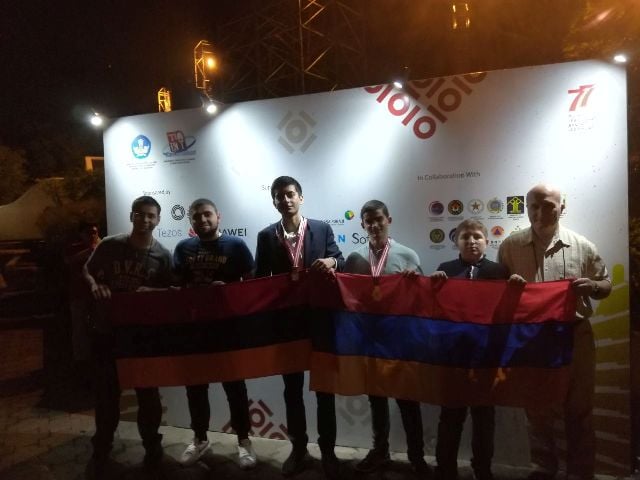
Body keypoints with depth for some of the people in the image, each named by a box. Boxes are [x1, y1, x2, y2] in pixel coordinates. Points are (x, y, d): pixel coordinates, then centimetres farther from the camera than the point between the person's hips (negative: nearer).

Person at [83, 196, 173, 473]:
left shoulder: (162, 256, -7)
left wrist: (151, 292, -22)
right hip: (107, 330, 0)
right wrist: (94, 285, -14)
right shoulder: (110, 245, -7)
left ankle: (151, 443, 31)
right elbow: (87, 271, 7)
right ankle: (102, 446, 35)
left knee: (148, 391, 11)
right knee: (106, 391, 13)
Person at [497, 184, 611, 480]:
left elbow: (606, 286, 7)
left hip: (575, 336, 0)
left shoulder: (582, 246, -2)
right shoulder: (510, 246, -2)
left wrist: (591, 285, -15)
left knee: (579, 409, 11)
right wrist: (508, 284, -17)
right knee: (536, 408, 15)